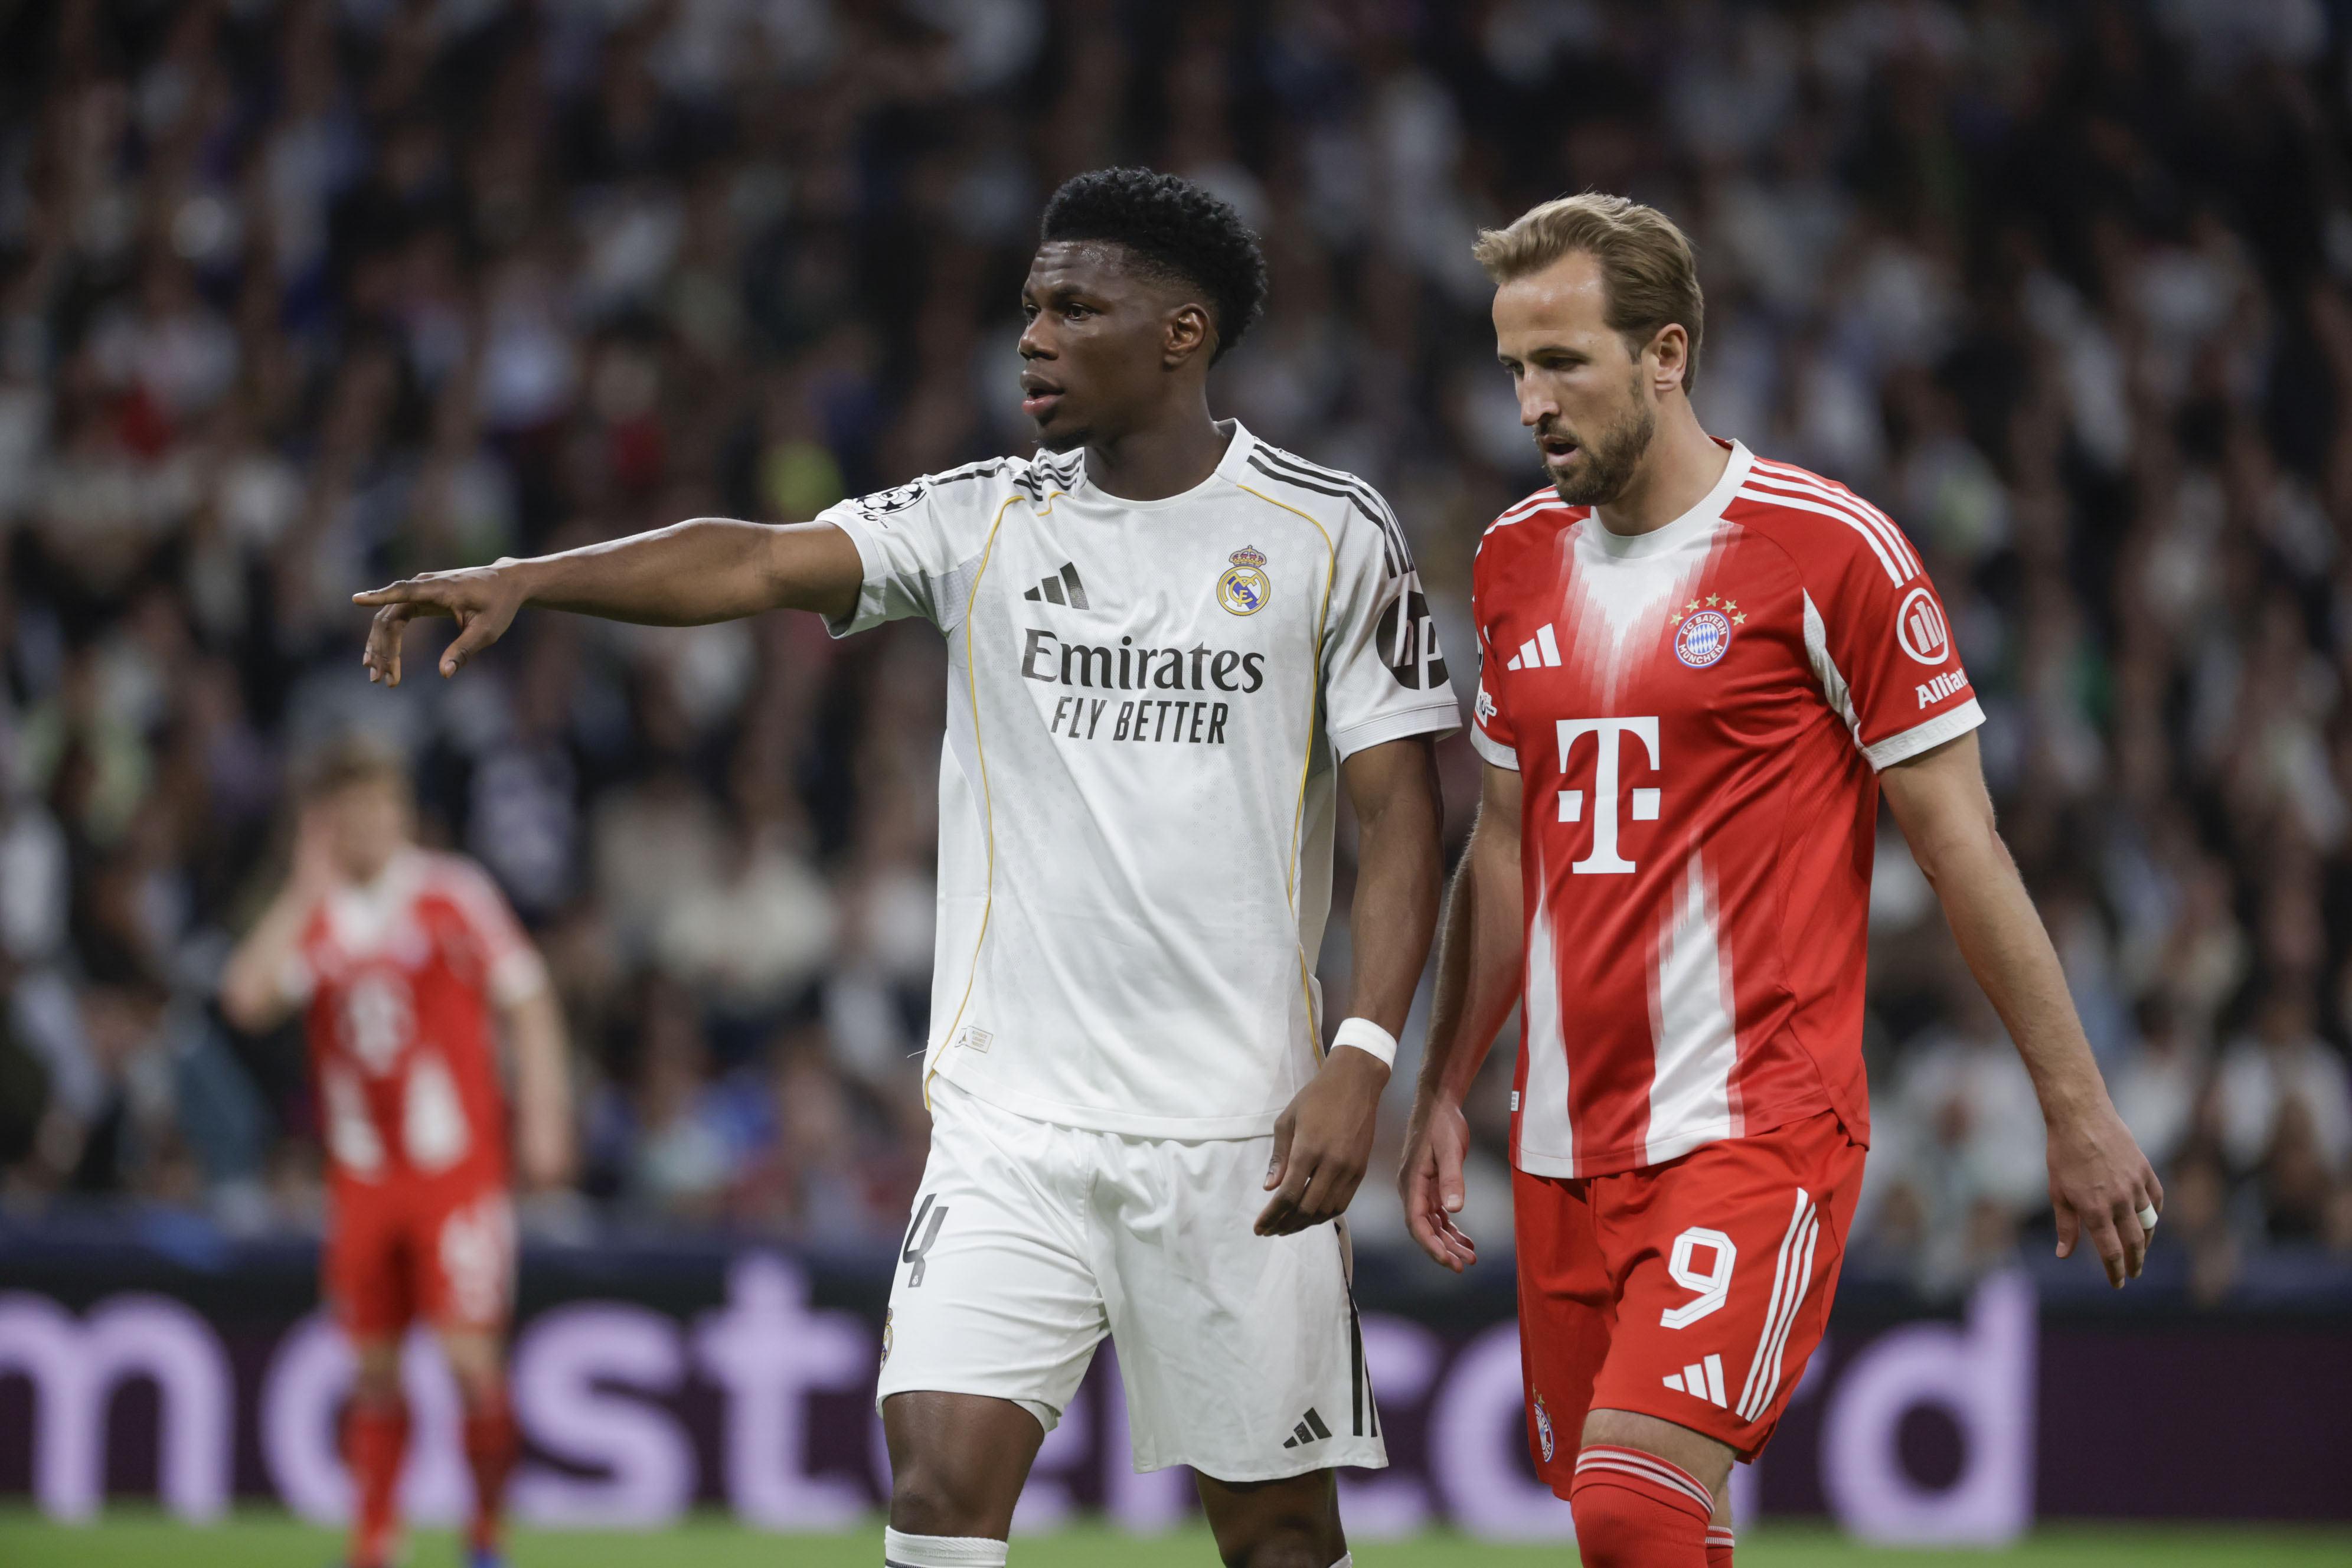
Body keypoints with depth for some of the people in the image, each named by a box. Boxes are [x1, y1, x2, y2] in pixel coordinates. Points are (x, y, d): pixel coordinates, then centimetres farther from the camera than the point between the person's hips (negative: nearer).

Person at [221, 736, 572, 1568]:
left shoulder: (455, 894, -2)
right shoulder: (314, 915, 6)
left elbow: (527, 1001, 2)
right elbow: (247, 997, -10)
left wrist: (543, 1117, -5)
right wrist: (307, 889, -11)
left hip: (457, 1163, -3)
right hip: (362, 1176, 3)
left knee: (470, 1354, -12)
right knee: (373, 1368, 4)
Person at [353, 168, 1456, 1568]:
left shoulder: (1331, 535, -1)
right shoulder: (985, 522, 6)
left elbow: (1402, 817, -2)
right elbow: (764, 564, -8)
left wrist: (1361, 1059, -13)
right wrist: (524, 578, -23)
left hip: (1236, 1124, -2)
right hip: (1014, 1120, 2)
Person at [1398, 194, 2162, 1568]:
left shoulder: (1829, 552, -7)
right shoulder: (1518, 561, 11)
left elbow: (1964, 847, -5)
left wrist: (2080, 1111, -3)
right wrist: (1442, 1091, 16)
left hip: (1760, 1128, -6)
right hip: (1567, 1139, 6)